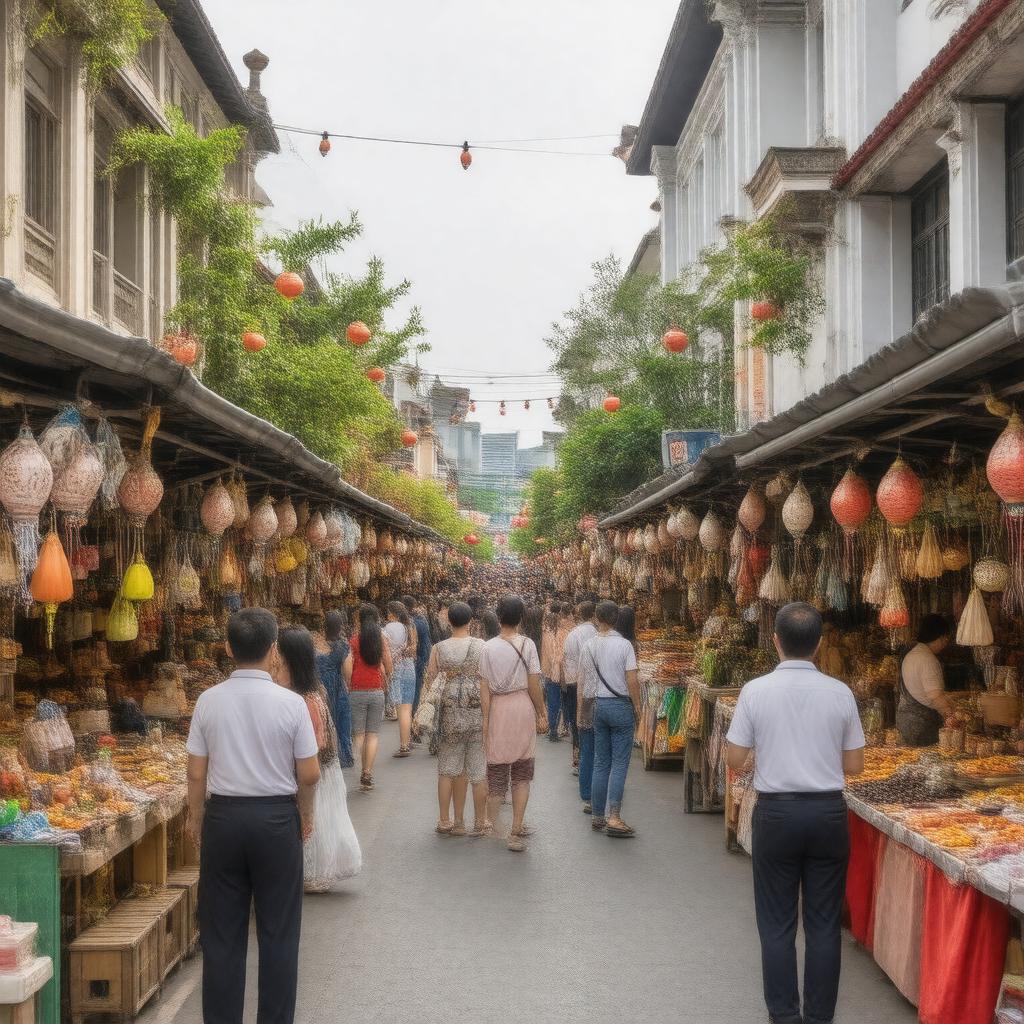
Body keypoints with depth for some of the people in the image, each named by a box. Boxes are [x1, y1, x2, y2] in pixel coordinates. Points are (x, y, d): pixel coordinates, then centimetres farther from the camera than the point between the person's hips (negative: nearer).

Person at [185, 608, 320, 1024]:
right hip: (277, 818, -1)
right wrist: (306, 814, 12)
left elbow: (197, 773, -1)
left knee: (222, 932, 11)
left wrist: (195, 817, 16)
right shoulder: (291, 703, -10)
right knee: (278, 932, 9)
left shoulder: (209, 701, -5)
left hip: (223, 817, 2)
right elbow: (309, 774, -6)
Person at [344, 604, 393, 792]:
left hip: (357, 692, -2)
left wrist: (348, 686, 4)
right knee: (373, 734, 5)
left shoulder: (354, 641, -5)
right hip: (377, 691, 2)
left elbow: (347, 668, -10)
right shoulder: (381, 640, 1)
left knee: (358, 734, 7)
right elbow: (389, 668, 4)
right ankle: (368, 774, -5)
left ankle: (361, 772, 3)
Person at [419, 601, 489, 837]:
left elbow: (429, 682, -1)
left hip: (451, 716, 1)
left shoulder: (439, 649, -3)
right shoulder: (482, 647, -7)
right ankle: (480, 823, 14)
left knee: (448, 769, 12)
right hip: (478, 715, -1)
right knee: (479, 770, 7)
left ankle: (446, 821, 17)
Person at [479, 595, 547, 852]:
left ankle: (492, 829, 19)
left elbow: (485, 688, -5)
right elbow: (534, 684, -5)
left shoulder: (489, 647, -4)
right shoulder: (527, 644, -6)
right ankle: (516, 830, 6)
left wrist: (485, 719, 0)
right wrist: (541, 714, 4)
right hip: (523, 706, -1)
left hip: (498, 708, 1)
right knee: (522, 773, 10)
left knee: (497, 770, 11)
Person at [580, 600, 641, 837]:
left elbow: (584, 680, 6)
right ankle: (614, 817, -10)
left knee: (600, 763, 11)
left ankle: (598, 817, 14)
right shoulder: (623, 645, -11)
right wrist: (637, 707, -2)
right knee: (619, 763, -3)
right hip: (621, 704, -5)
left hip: (599, 705, 5)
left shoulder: (588, 647, 3)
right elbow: (632, 681, -12)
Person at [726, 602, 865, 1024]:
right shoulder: (840, 693, -4)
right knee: (824, 923, 10)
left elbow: (735, 760, -4)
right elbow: (854, 766, 2)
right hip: (828, 813, 1)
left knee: (777, 923, 9)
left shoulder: (756, 691, -9)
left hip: (777, 813, -1)